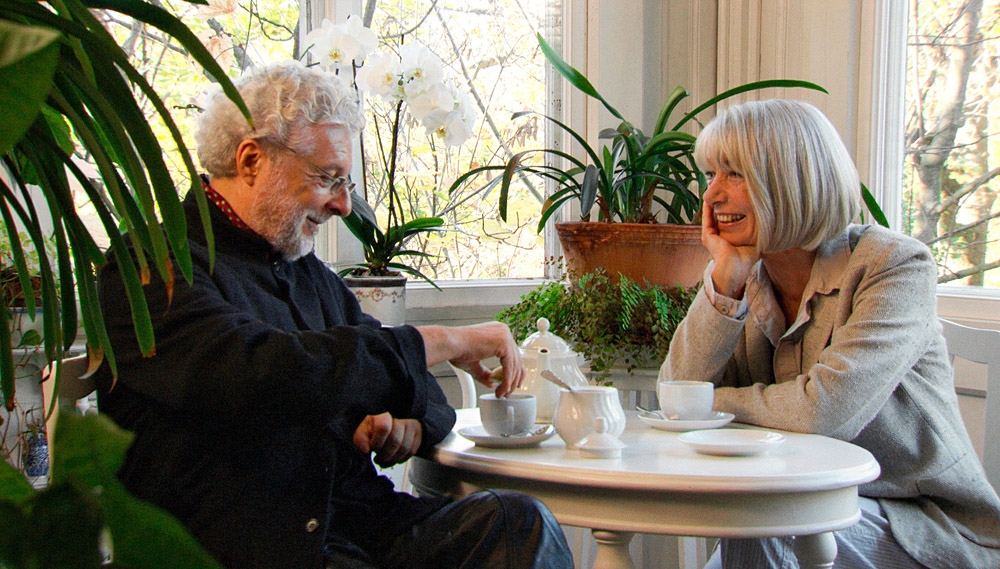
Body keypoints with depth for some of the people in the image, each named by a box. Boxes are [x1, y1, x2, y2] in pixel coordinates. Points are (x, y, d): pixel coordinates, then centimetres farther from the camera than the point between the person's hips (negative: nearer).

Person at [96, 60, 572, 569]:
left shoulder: (310, 274, 20)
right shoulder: (157, 271, -5)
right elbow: (263, 372, -24)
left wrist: (410, 427, -1)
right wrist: (445, 341, -16)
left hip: (358, 516, 7)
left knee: (521, 523, -19)